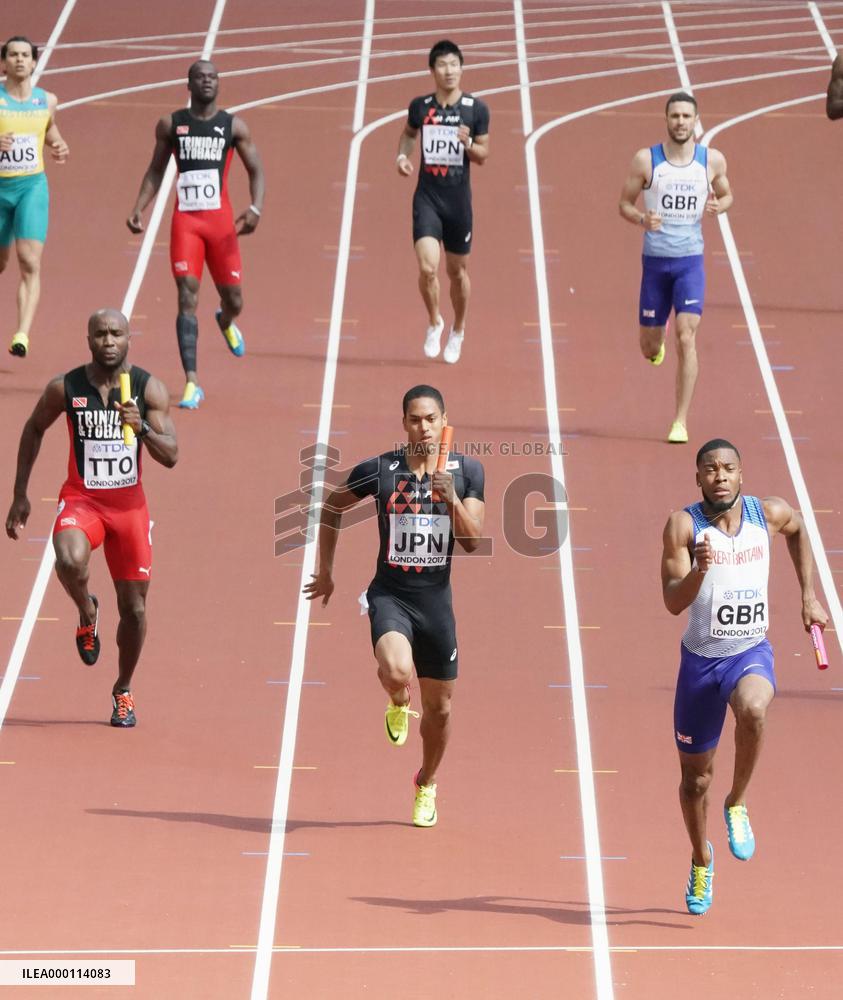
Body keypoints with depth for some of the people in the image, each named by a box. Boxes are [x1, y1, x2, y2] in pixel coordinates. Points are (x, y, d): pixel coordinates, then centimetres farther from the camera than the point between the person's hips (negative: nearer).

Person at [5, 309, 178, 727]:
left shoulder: (149, 389, -8)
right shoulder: (65, 388, -7)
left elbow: (170, 456, -11)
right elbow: (34, 430, 10)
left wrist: (142, 429, -31)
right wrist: (20, 495, 9)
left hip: (129, 504, 1)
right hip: (81, 499, -1)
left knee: (133, 607, 6)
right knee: (70, 562, -34)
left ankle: (123, 690, 29)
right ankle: (87, 613, 1)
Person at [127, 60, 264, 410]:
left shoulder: (233, 126, 3)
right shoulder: (171, 125, 5)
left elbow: (255, 170, 6)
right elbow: (156, 170, 13)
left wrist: (256, 208, -10)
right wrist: (138, 208, 1)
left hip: (220, 220, 1)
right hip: (185, 220, -1)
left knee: (233, 300, 7)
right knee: (187, 297, -13)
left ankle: (226, 322, 50)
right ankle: (191, 383, -15)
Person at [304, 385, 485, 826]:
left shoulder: (467, 471, -1)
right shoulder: (378, 470, -6)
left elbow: (473, 542, -6)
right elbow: (333, 506, 12)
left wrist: (452, 499, -22)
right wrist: (325, 570, 14)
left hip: (436, 599, 2)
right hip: (390, 595, -2)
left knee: (439, 707, 11)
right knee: (397, 671, -31)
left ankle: (427, 785, 38)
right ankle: (399, 706, 7)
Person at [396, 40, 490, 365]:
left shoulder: (476, 109, -3)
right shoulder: (420, 106, 0)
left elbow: (483, 156, 4)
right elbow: (408, 133, 22)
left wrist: (469, 144, -17)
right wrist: (402, 155, 2)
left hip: (458, 200, 0)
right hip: (427, 197, 0)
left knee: (457, 272, 12)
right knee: (427, 268, -16)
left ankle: (458, 330, 35)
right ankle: (435, 323, 10)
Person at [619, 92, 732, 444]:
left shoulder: (713, 161, 0)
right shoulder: (646, 160, -4)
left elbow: (727, 195, 17)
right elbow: (625, 203, 3)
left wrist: (718, 206, -7)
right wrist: (641, 219, -19)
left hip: (691, 260, -1)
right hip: (655, 260, 1)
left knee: (686, 338, -15)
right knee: (649, 347, 9)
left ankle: (681, 422, -10)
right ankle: (656, 341, 51)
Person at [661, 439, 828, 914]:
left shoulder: (769, 513, -3)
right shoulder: (684, 524, -11)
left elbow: (799, 529, 22)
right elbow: (673, 602, -17)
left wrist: (809, 596, 19)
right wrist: (698, 570, -36)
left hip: (752, 652, 0)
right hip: (701, 657, 0)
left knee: (753, 710, -37)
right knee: (695, 776, 11)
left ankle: (738, 804, -11)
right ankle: (701, 860, 40)